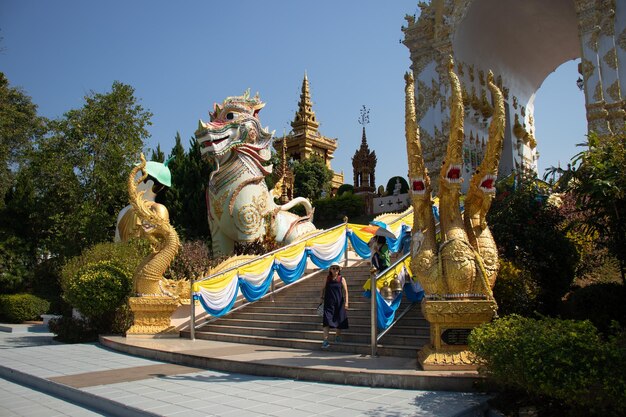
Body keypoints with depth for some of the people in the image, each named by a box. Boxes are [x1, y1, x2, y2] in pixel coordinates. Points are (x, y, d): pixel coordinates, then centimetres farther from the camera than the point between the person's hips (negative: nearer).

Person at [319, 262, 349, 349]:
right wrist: (322, 296, 3)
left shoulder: (341, 279, 0)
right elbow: (324, 288, 17)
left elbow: (345, 291, -4)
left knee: (339, 321, 8)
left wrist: (346, 302, -13)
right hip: (329, 303, 0)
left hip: (339, 303, 0)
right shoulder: (327, 279, 5)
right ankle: (325, 341, -10)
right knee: (327, 321, -8)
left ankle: (337, 337, 30)